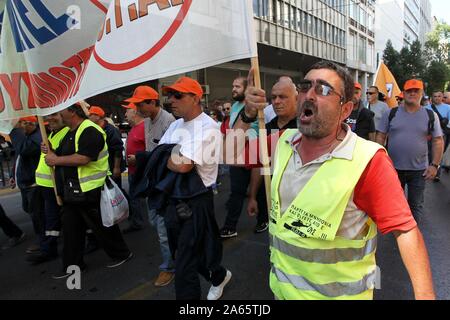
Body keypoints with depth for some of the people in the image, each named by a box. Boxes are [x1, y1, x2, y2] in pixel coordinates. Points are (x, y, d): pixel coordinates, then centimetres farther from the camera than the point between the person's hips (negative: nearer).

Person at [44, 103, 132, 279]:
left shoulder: (90, 131, -17)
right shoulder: (71, 132, 16)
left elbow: (83, 158, -28)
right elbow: (65, 155, 22)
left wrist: (56, 160, -17)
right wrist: (51, 153, 2)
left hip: (89, 191, -10)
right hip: (71, 191, 10)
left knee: (102, 226, 4)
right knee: (70, 229, 14)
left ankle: (121, 254, 23)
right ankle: (72, 265, 28)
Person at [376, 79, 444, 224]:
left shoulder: (431, 116, 1)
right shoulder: (391, 114, -1)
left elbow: (438, 141, 2)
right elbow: (380, 137, 0)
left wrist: (434, 165, -5)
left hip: (419, 170, 0)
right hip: (393, 168, 0)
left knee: (416, 205, 12)